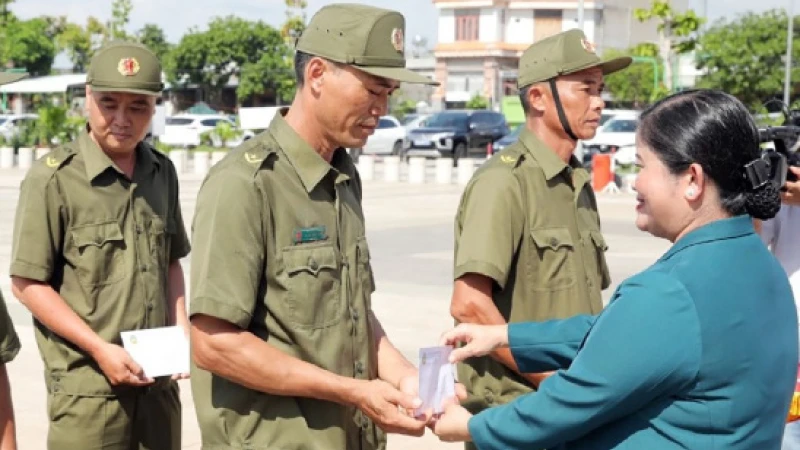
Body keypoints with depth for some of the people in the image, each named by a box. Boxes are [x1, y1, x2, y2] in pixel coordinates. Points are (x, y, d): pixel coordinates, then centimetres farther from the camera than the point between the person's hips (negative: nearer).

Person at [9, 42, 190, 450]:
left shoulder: (162, 172, 8)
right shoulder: (53, 177, -11)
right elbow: (27, 283, -10)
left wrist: (182, 328, 4)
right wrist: (100, 349, -14)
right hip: (87, 386, -5)